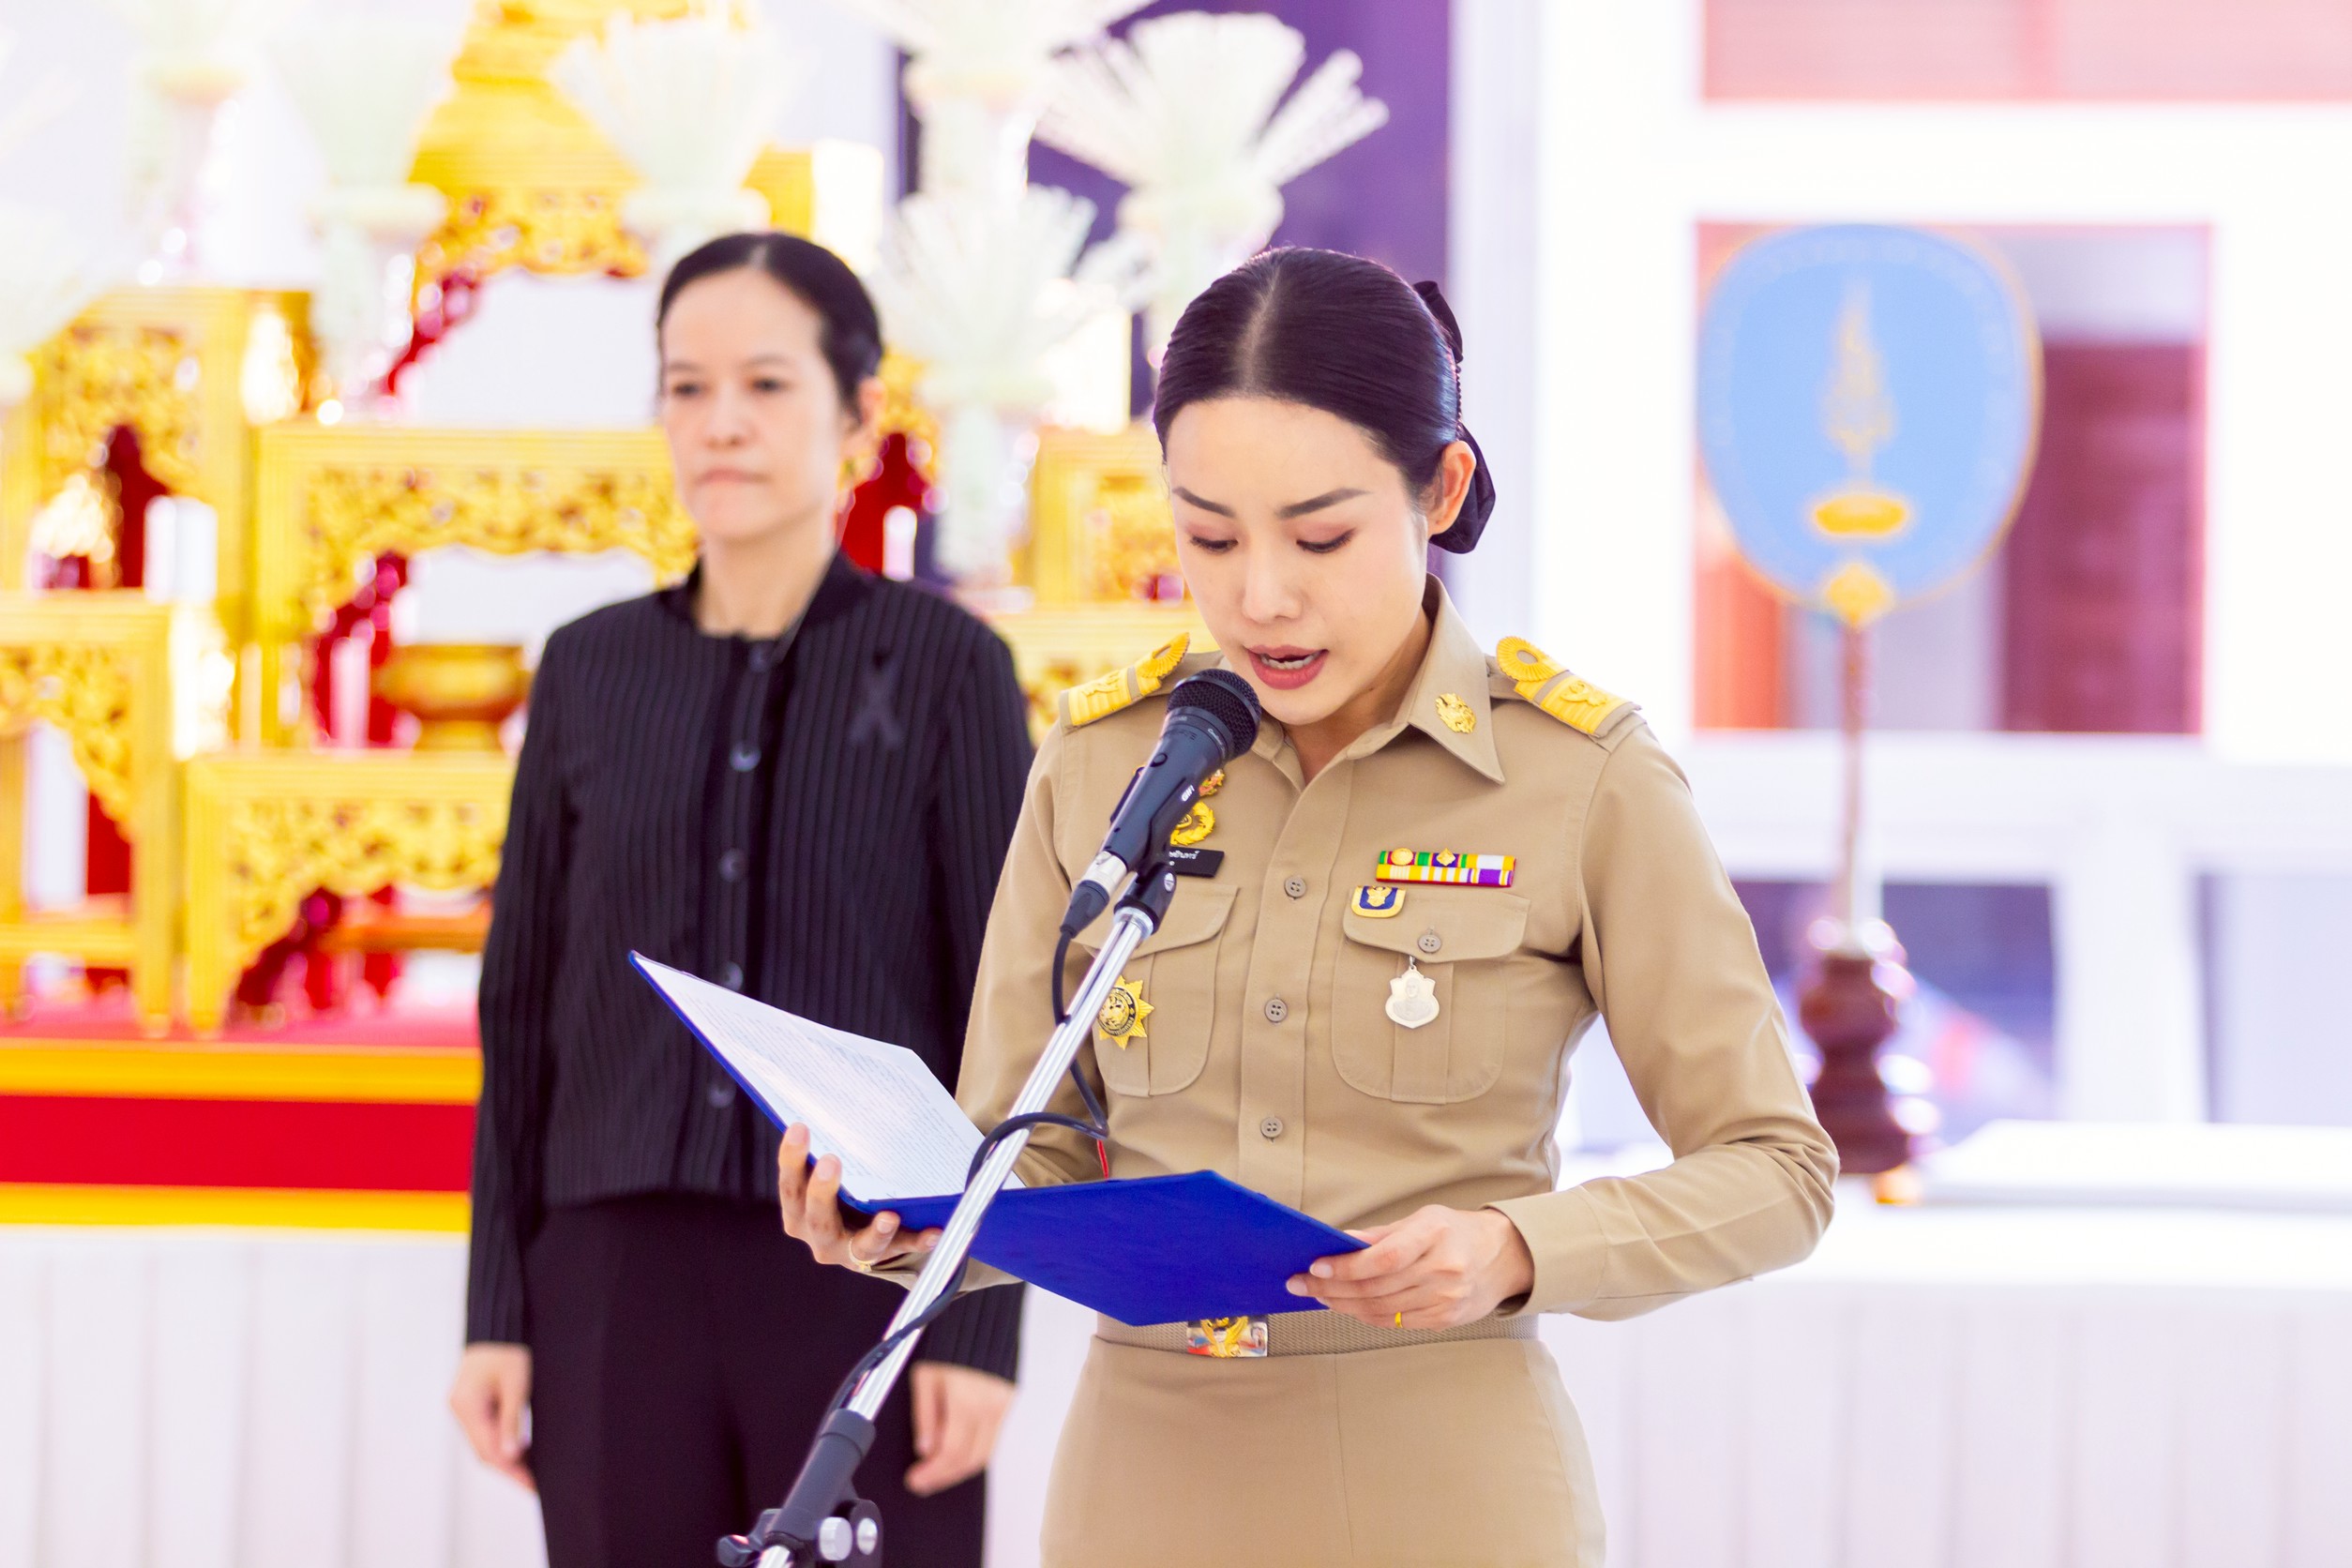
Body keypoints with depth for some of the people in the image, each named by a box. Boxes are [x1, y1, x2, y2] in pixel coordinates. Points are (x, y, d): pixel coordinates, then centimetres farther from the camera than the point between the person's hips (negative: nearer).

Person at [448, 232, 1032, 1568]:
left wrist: (983, 1324, -10)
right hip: (624, 1287, 3)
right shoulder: (593, 671, 9)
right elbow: (527, 1008, 11)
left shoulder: (947, 664, -1)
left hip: (867, 1277, -3)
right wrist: (497, 1308, 4)